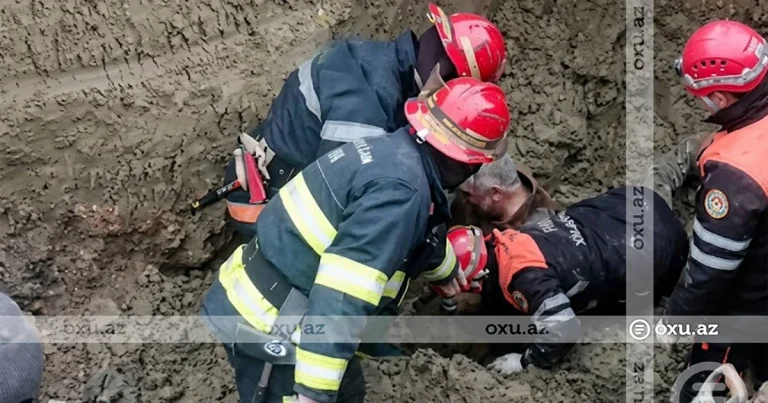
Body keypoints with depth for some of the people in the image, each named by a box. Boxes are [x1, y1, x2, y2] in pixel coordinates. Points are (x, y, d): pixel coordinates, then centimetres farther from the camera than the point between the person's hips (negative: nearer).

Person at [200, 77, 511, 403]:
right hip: (265, 323, -10)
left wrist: (445, 267, 52)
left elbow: (409, 232, 33)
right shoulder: (400, 188, -23)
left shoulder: (391, 151, 8)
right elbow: (342, 293, -31)